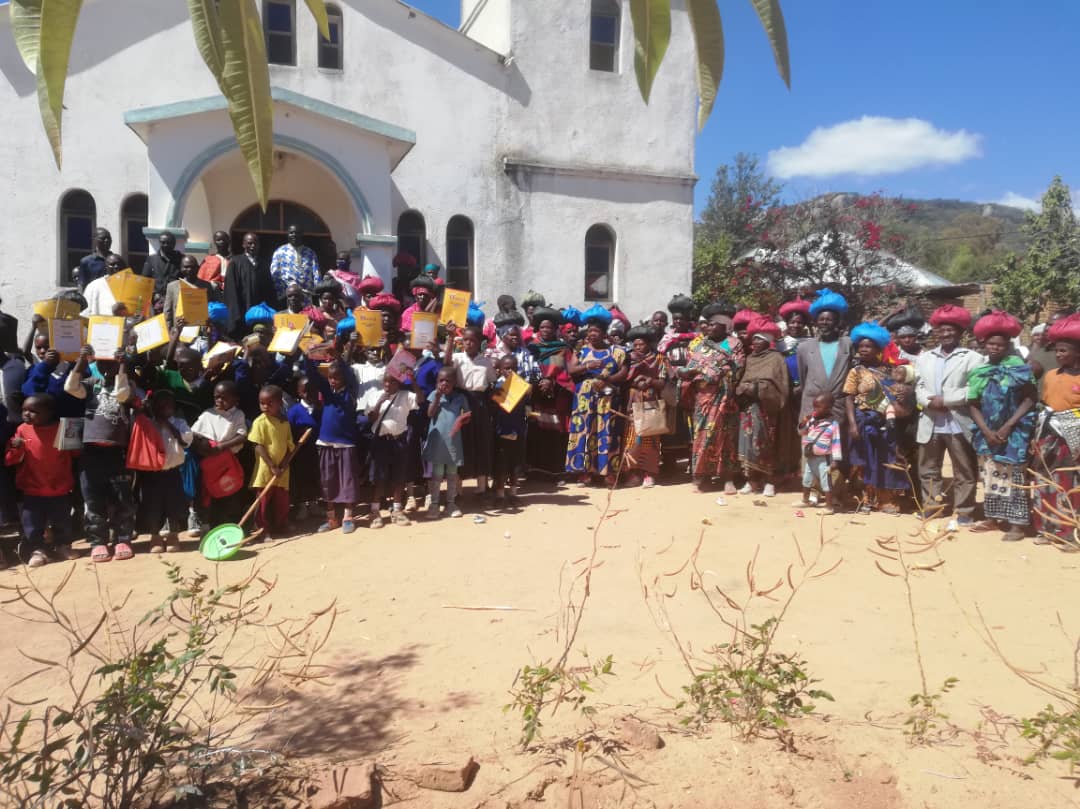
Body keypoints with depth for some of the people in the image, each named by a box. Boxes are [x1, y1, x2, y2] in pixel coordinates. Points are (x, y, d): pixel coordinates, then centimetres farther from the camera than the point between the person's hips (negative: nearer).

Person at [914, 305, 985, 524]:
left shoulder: (972, 358, -1)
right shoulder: (924, 358, 15)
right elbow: (919, 387, 8)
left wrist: (945, 400, -15)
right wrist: (930, 402, -12)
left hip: (959, 424, -4)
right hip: (930, 423, 4)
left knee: (964, 472, 5)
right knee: (928, 470, 12)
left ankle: (964, 512, 15)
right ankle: (931, 508, 23)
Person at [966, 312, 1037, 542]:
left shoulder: (1018, 367, -7)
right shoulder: (979, 372, 4)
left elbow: (1030, 399, -9)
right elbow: (974, 405, 4)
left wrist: (1008, 427, -15)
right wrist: (986, 431, -9)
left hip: (1014, 433, -4)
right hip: (988, 433, 4)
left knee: (1013, 477, -2)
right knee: (991, 477, 11)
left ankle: (1017, 524, 2)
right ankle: (992, 518, 21)